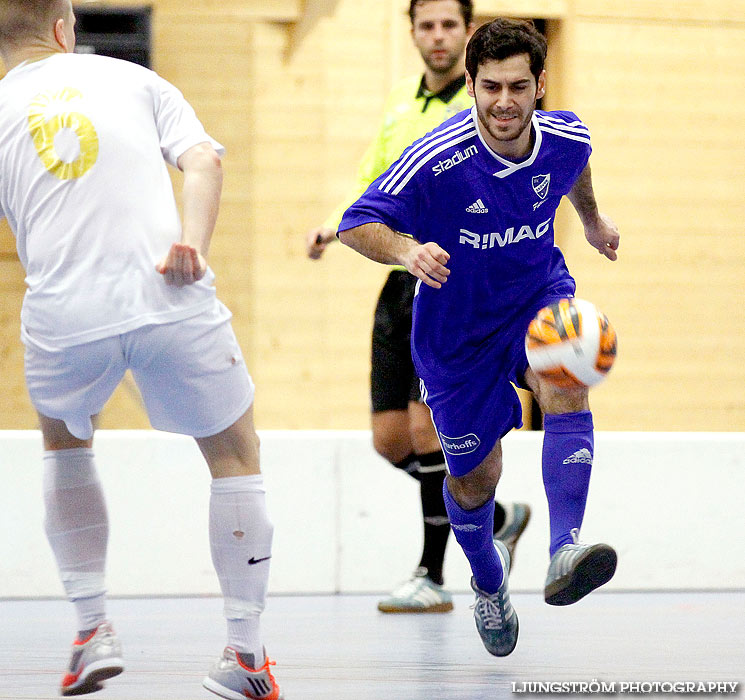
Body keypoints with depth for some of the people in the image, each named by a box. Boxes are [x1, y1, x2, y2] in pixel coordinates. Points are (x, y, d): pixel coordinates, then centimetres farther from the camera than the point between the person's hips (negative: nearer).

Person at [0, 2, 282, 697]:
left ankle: (92, 629, 22)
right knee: (234, 455, 17)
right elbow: (202, 158, -1)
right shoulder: (134, 79, 16)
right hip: (172, 301, -1)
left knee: (64, 440, 31)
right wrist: (192, 241, -13)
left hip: (63, 317, 1)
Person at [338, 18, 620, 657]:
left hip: (540, 293, 2)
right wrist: (406, 249, -44)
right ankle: (489, 579, 43)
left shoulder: (567, 138, -16)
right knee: (475, 477, 10)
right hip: (458, 328, -2)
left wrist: (593, 219, 29)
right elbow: (357, 224, -24)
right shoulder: (437, 160, -29)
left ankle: (565, 554, -41)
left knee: (566, 383, -32)